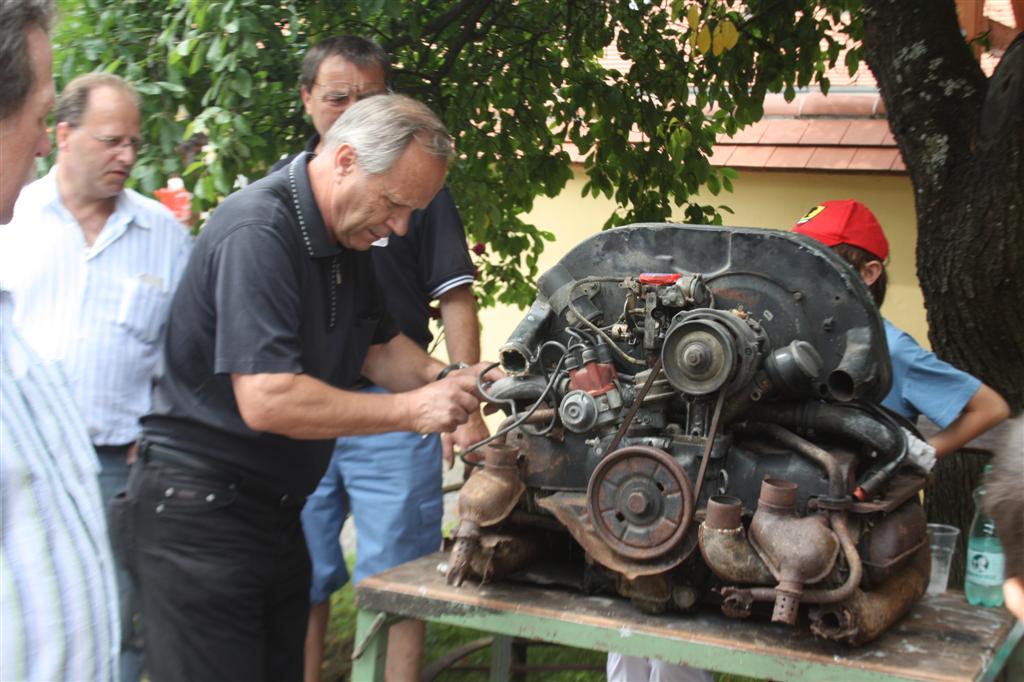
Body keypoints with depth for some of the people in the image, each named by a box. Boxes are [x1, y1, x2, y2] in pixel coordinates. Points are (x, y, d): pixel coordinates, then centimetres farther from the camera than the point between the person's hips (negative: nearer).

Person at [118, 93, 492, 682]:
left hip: (275, 513, 9)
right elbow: (267, 401, -29)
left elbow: (379, 346, 18)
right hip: (199, 517, -9)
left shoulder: (348, 236, 7)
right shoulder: (258, 232, -23)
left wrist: (446, 380, -2)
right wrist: (412, 410, -22)